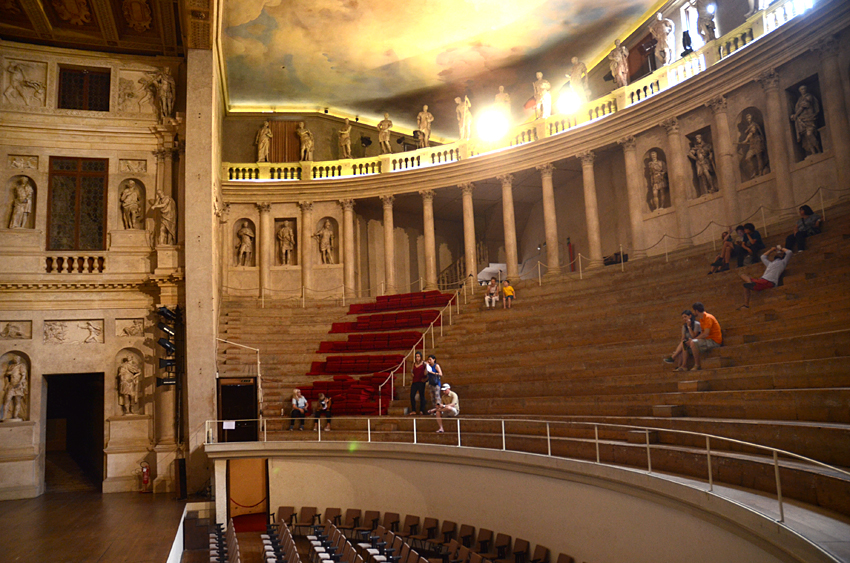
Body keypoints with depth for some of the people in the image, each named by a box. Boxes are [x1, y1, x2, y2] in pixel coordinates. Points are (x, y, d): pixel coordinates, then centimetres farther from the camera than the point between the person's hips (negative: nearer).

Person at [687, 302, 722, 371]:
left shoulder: (708, 318, -16)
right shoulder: (701, 319, 13)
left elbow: (706, 334, -23)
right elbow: (703, 333, 14)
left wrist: (693, 339, -16)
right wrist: (693, 339, -1)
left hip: (715, 341, -10)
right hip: (709, 340, 10)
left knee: (693, 343, -27)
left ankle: (697, 365, -20)